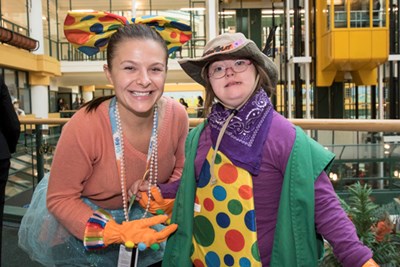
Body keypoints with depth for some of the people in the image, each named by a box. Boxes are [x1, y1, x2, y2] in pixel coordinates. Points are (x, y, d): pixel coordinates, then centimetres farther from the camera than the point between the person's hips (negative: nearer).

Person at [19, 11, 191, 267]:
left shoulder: (177, 115, -21)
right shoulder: (84, 127, -33)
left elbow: (180, 168, -1)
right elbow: (60, 199, -22)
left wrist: (164, 194, -20)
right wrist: (118, 233, -32)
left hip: (146, 216, 3)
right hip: (84, 220, -3)